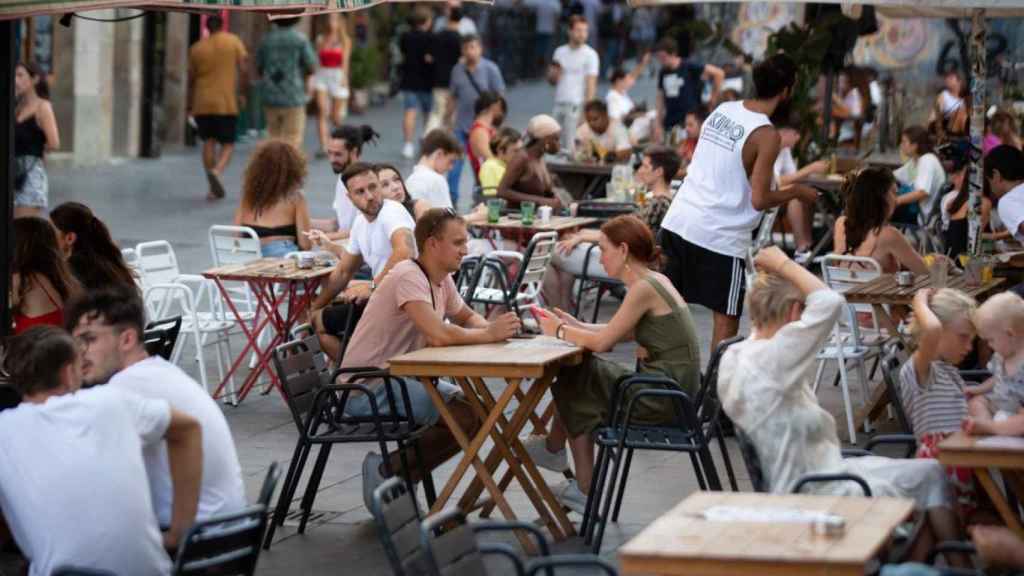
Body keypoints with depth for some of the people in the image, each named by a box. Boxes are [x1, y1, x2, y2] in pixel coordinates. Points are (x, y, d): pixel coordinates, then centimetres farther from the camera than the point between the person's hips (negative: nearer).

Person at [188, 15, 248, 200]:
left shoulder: (196, 48, 7)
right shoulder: (234, 42, 2)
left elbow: (191, 79, 11)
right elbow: (243, 68, -6)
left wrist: (190, 106, 20)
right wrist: (243, 92, 4)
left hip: (203, 103, 2)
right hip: (227, 102, -2)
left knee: (208, 142, 8)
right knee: (227, 144, 5)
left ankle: (214, 188, 3)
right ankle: (216, 171, -24)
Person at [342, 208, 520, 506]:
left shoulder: (441, 279, 8)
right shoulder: (409, 277, -21)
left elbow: (467, 317, 23)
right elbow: (439, 335, -33)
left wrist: (491, 328, -1)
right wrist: (489, 334, -18)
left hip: (398, 378, 10)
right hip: (367, 388, -10)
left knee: (476, 410, 7)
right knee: (466, 418, -18)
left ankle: (391, 471, 9)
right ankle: (388, 472, -5)